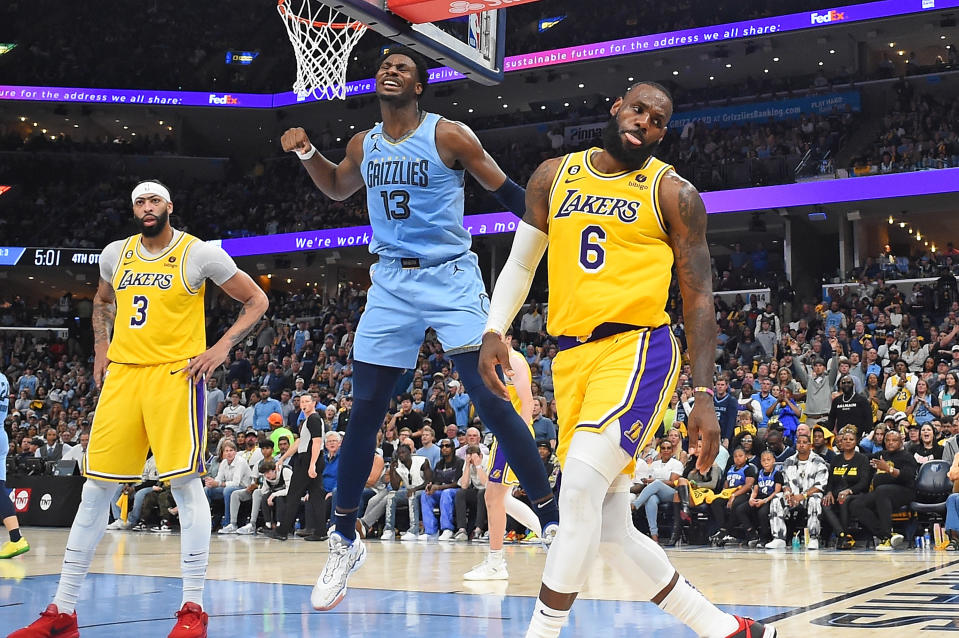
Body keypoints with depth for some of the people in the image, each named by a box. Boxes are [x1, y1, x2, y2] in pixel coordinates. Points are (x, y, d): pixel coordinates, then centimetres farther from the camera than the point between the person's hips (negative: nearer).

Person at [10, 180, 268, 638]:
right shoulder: (115, 254, 12)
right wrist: (101, 348, 15)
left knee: (184, 483, -12)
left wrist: (221, 348, -9)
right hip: (123, 375, 5)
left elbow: (256, 300, 2)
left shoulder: (200, 253, -3)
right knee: (96, 488, 3)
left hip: (176, 375, -5)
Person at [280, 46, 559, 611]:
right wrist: (306, 152, 10)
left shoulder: (448, 135, -7)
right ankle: (345, 543, 16)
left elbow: (507, 192, -2)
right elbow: (338, 189, 28)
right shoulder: (364, 145, 8)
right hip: (391, 283, 5)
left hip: (451, 278, -4)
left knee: (491, 399, -15)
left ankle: (554, 523, -5)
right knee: (365, 413, 3)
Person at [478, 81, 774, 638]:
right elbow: (521, 263, 19)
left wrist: (704, 397, -7)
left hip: (638, 349, -5)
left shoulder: (672, 192, 1)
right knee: (611, 529, 4)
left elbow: (699, 298, 0)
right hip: (572, 358, 5)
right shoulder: (554, 176, 13)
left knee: (580, 488, -25)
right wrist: (495, 331, 3)